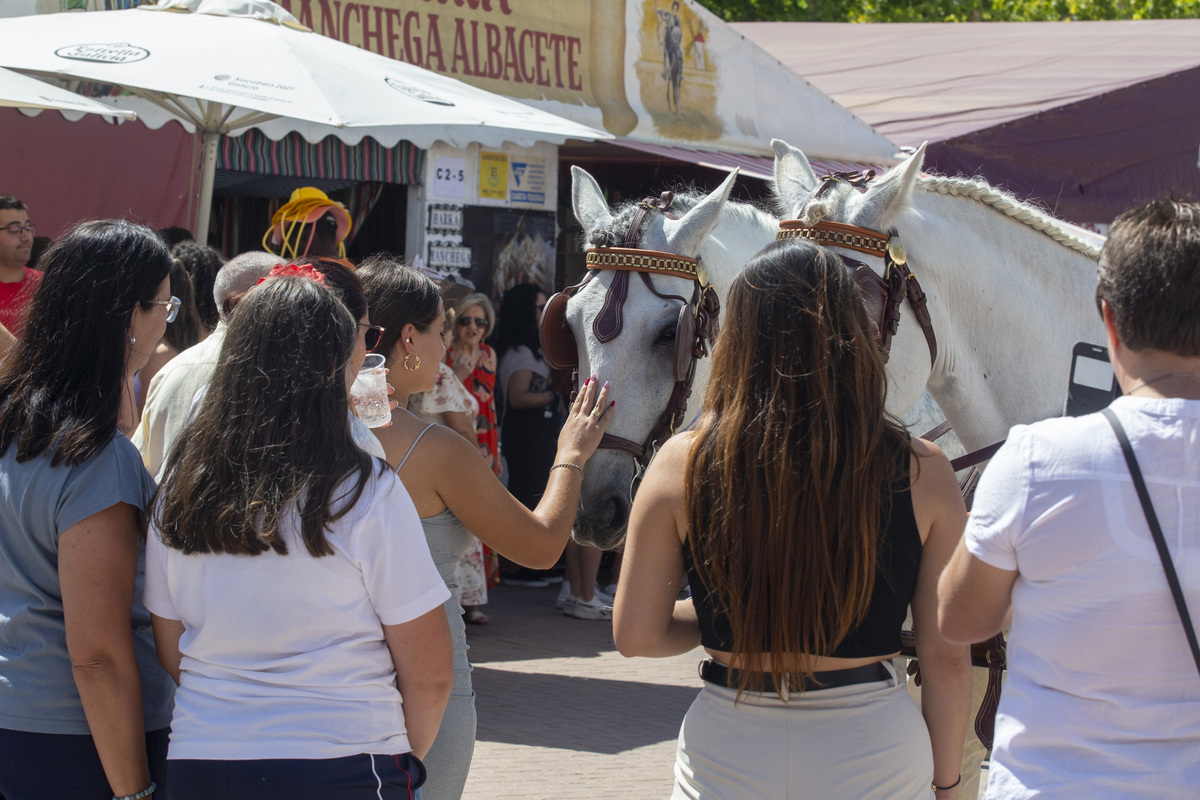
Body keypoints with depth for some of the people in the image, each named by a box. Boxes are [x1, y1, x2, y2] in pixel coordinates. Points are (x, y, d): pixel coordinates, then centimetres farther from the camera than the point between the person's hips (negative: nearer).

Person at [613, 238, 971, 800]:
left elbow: (636, 636, -5)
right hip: (876, 749, 0)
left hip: (726, 751, 0)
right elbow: (947, 659, -6)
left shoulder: (683, 464, -9)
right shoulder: (921, 474, -9)